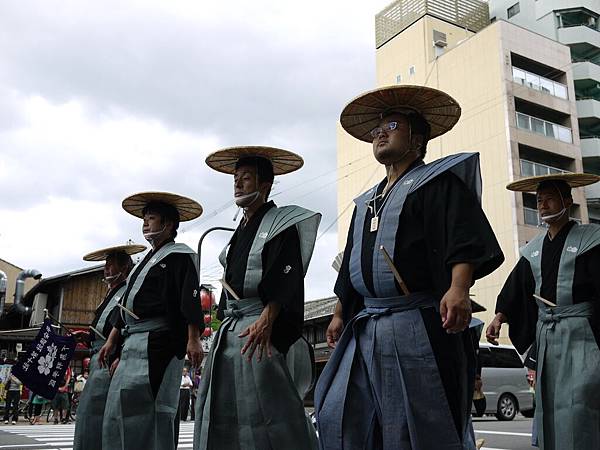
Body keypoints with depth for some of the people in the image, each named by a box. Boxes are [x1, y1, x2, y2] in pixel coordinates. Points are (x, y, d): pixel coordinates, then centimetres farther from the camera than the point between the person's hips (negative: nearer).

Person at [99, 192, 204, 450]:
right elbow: (126, 303, 27)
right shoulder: (146, 261, 26)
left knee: (145, 408, -12)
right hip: (132, 342, 9)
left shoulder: (180, 255, -1)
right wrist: (112, 340, 21)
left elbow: (191, 298, -13)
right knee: (119, 409, 8)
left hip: (158, 341, -9)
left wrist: (193, 339, -23)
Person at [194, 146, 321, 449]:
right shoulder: (241, 232, 22)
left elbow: (286, 277, -15)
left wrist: (266, 319, -28)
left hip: (264, 327, -8)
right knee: (220, 408, 6)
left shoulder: (281, 222, -2)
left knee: (266, 408, -12)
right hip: (230, 329, 8)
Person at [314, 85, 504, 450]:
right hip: (365, 330, 8)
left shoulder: (439, 181, 1)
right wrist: (340, 314, 24)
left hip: (419, 327, -7)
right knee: (339, 417, 5)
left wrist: (458, 289, -30)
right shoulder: (366, 202, 25)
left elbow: (464, 239, -15)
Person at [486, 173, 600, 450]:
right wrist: (499, 318, -2)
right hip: (545, 336, 6)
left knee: (578, 404, -15)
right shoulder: (533, 249, 16)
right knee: (548, 405, 7)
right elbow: (516, 289, 12)